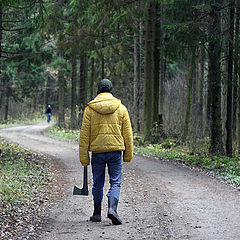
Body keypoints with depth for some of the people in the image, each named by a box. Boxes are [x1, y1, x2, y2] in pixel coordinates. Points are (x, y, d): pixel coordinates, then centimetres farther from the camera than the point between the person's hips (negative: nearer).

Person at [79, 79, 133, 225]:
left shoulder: (90, 109, 0)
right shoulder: (121, 108, 2)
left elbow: (84, 134, -1)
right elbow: (127, 133, 4)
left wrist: (84, 156, 3)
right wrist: (128, 154, 11)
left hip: (97, 151, 1)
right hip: (115, 150, -1)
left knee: (98, 183, 13)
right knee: (116, 182, 3)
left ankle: (97, 213, 20)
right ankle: (112, 208, -18)